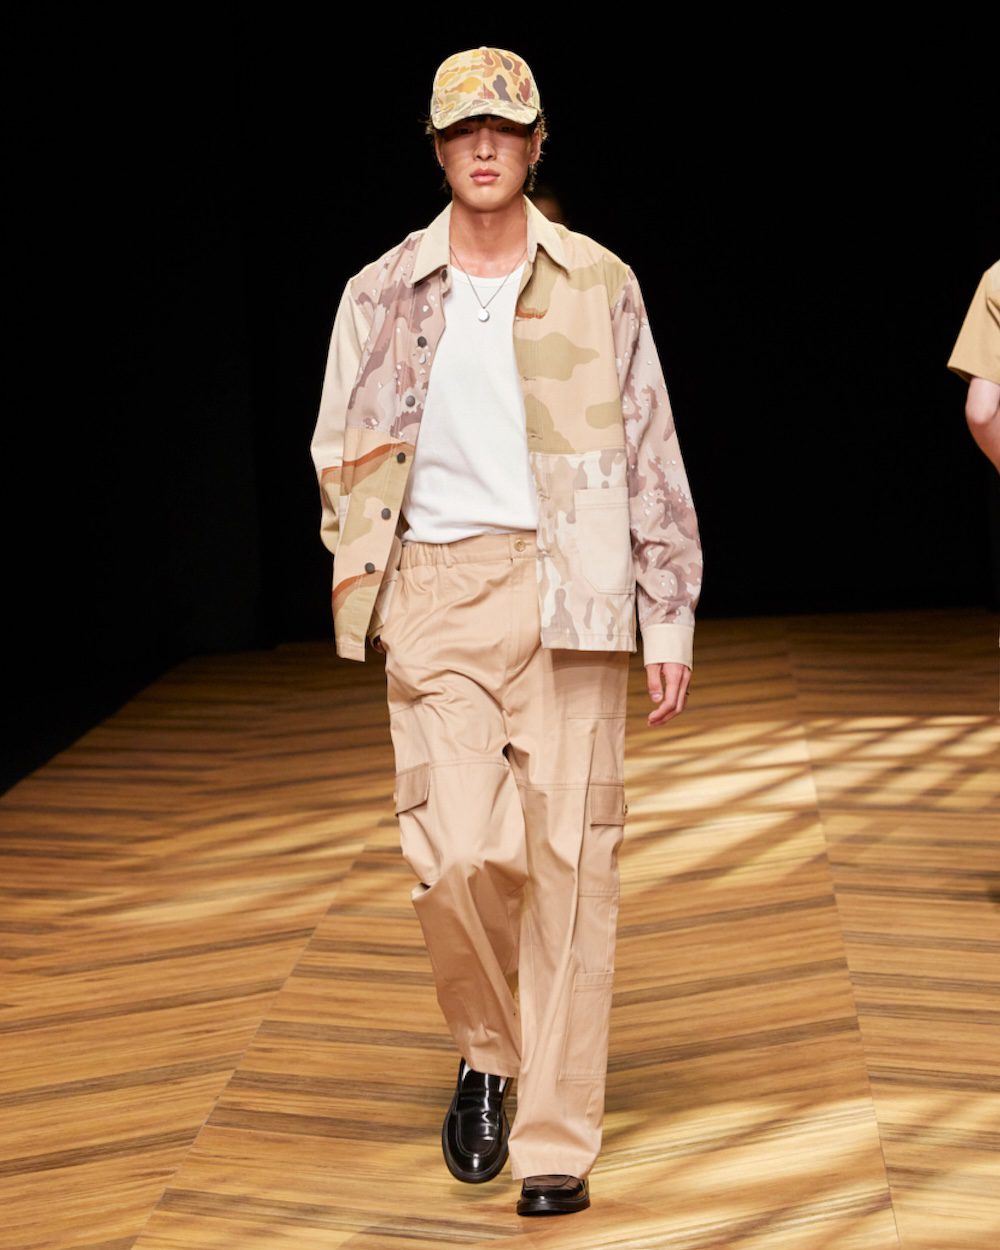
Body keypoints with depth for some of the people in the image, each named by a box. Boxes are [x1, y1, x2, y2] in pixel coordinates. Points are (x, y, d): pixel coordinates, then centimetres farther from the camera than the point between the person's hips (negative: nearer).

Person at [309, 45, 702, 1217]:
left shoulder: (599, 285, 8)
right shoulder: (383, 293, 11)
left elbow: (653, 459, 8)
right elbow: (338, 453, 18)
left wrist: (670, 617, 3)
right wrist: (361, 567, 3)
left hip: (567, 590, -1)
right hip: (436, 594, 1)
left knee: (568, 859, -4)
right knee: (455, 854, -10)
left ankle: (556, 1141, 3)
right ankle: (486, 1055, 20)